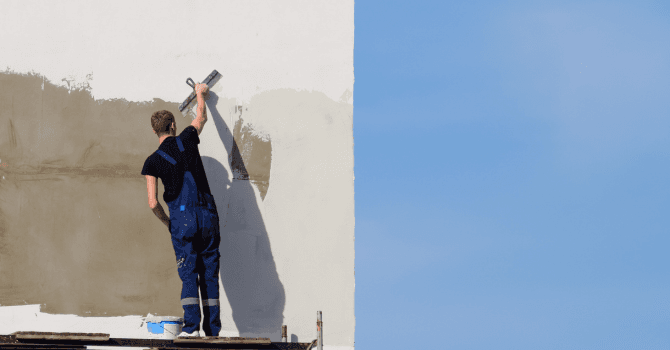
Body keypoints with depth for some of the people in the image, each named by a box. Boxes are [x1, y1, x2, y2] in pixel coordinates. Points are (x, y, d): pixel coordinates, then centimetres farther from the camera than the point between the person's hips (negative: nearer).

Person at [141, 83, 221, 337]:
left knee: (188, 274, 0)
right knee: (210, 274, 5)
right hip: (208, 215, 2)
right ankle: (212, 329, 5)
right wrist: (200, 94, 46)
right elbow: (202, 118, 28)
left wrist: (167, 223, 13)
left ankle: (191, 325, -11)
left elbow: (153, 203, -4)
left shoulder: (153, 162, 1)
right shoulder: (186, 140, 6)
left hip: (182, 219, -2)